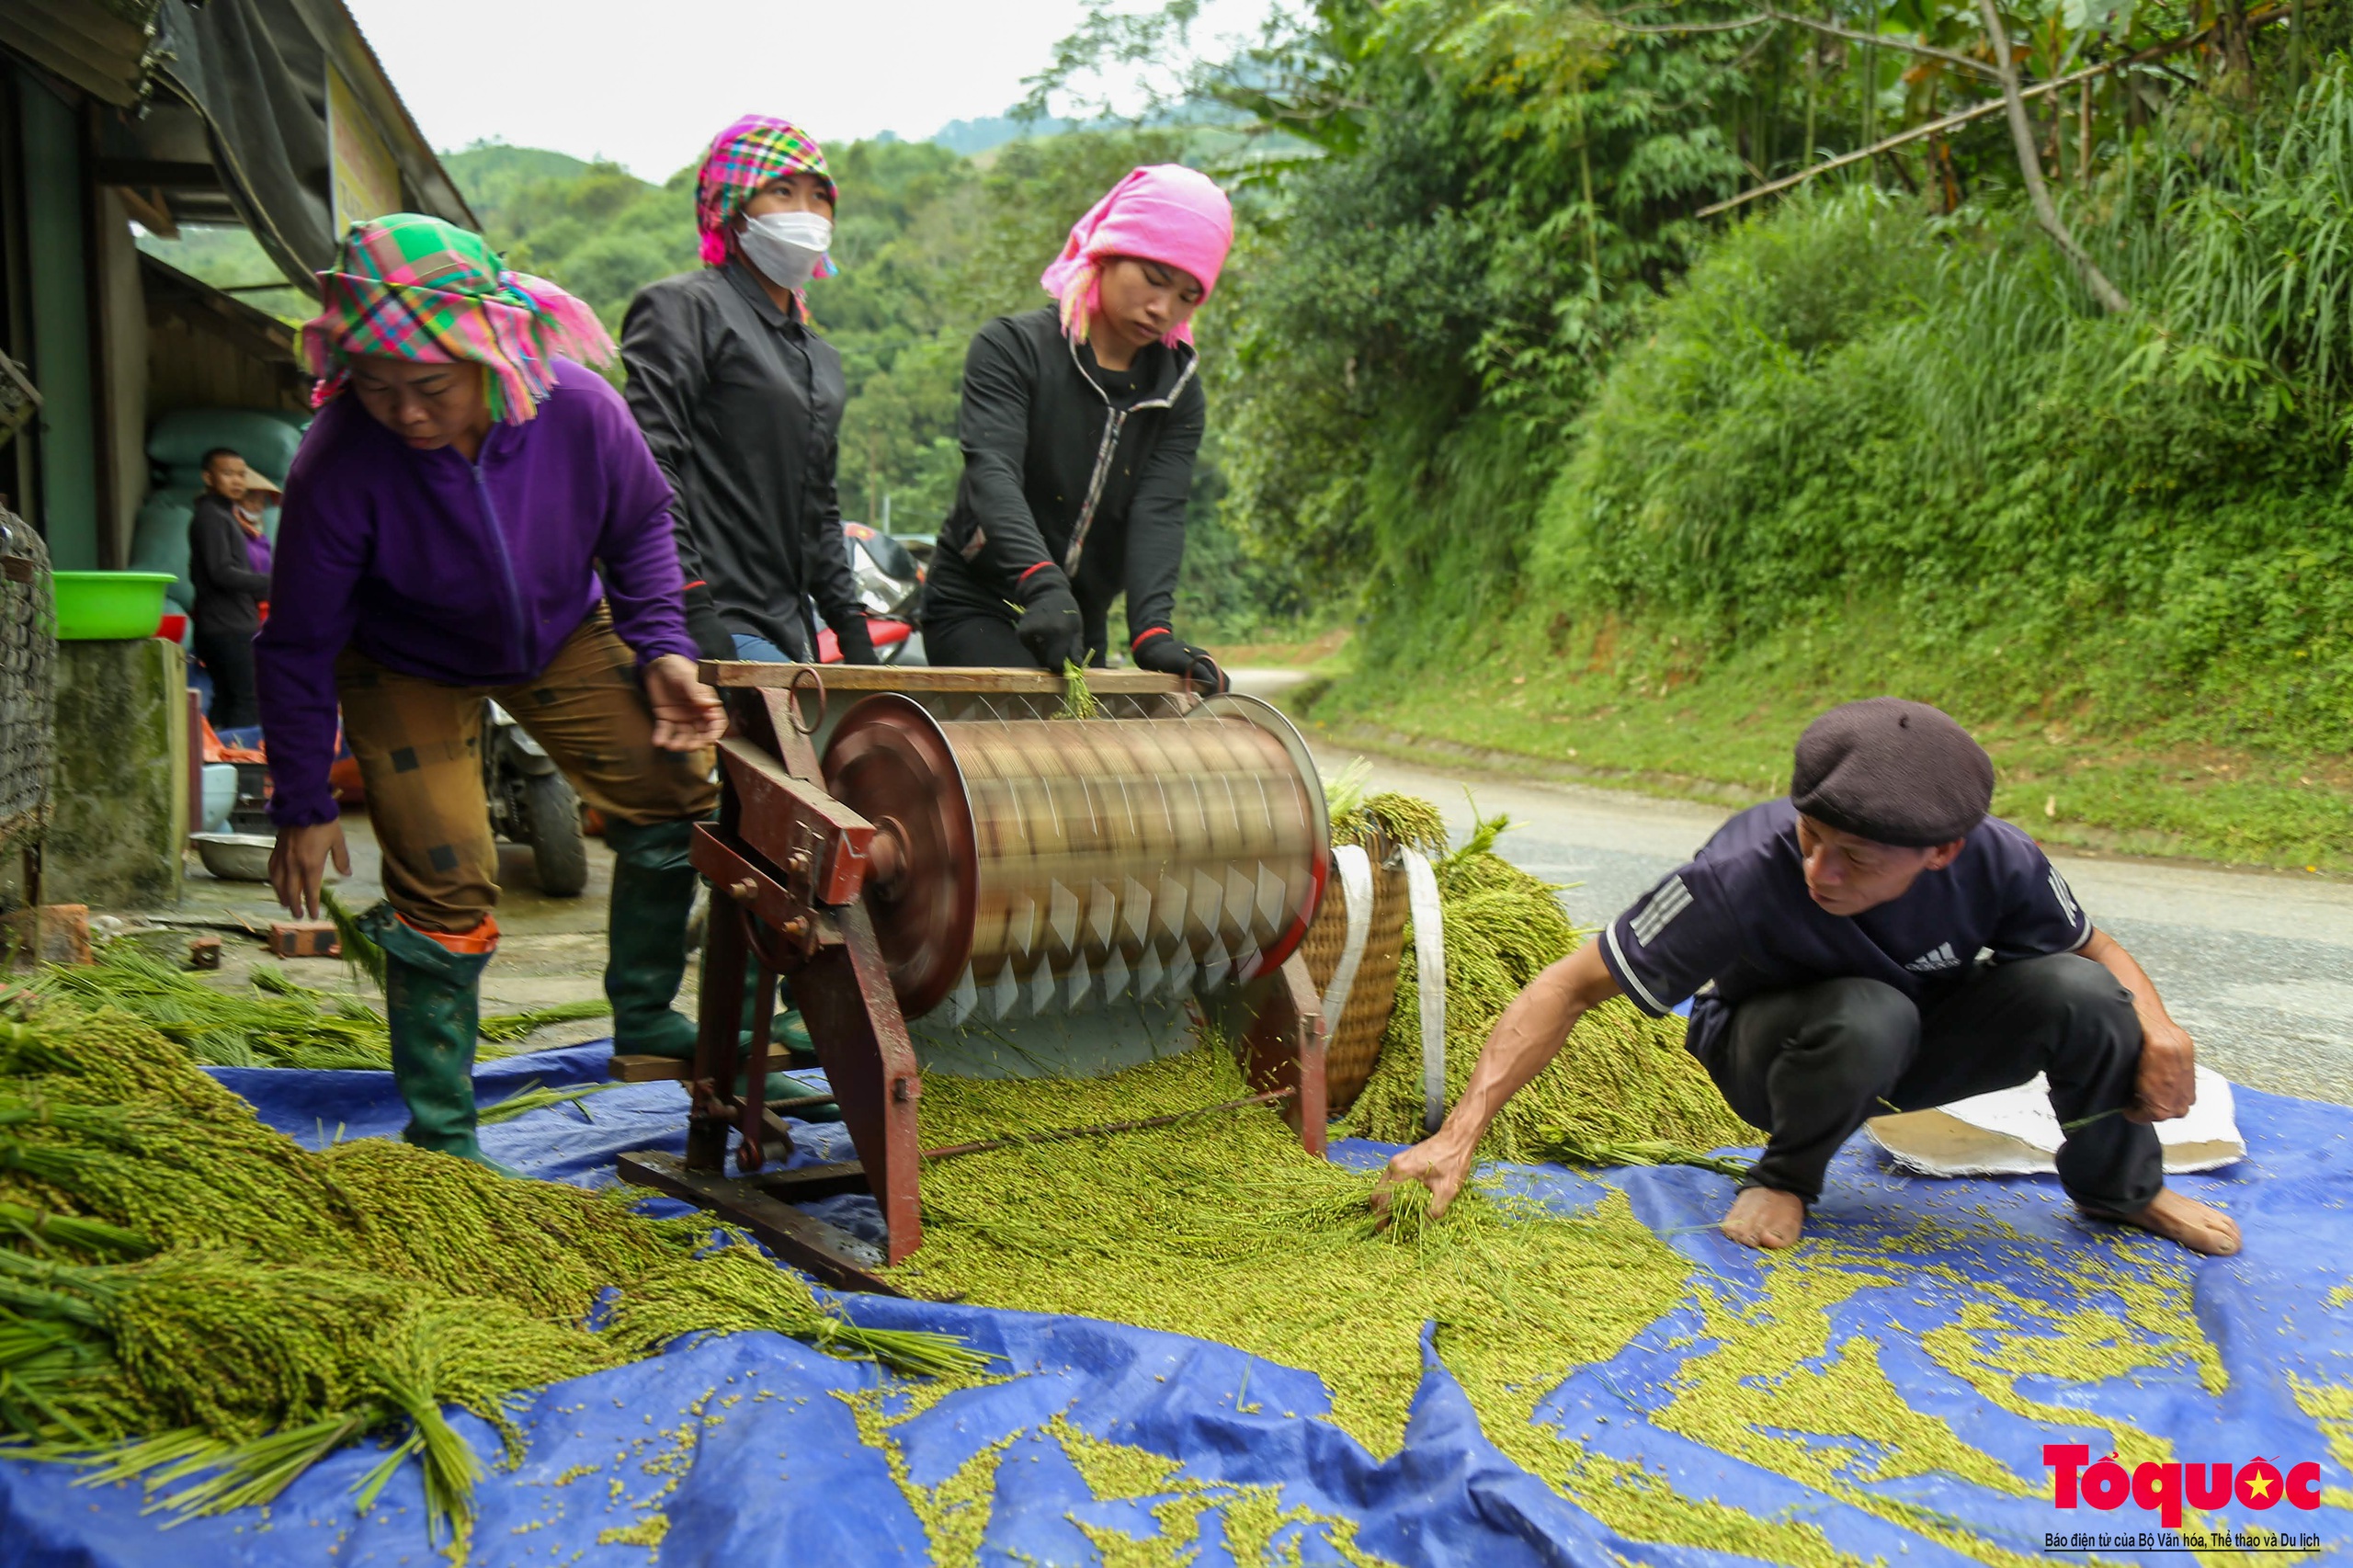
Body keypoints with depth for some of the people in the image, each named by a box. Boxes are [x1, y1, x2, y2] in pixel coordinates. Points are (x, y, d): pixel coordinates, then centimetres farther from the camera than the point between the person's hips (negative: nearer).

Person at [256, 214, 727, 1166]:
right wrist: (301, 809, -14)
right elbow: (298, 648, -21)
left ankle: (645, 1019, 21)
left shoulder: (578, 410, -28)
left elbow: (640, 525, -4)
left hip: (563, 634, 4)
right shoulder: (338, 464, -34)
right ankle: (441, 1138, 6)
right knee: (445, 884, -9)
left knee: (672, 795, 1)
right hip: (407, 672, -4)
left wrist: (662, 649, -13)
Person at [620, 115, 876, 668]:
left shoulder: (821, 358, 25)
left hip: (787, 633, 8)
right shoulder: (683, 308, -1)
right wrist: (691, 611, -20)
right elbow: (646, 471, -12)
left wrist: (850, 623, 19)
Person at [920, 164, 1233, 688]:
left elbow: (1159, 511, -11)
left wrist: (1151, 628, -30)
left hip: (1080, 628, 5)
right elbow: (992, 473, -24)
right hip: (974, 611, -5)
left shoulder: (1178, 393, 5)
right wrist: (1041, 583, -43)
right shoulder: (1011, 347, -8)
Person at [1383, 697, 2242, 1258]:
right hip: (1769, 1052, -3)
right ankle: (1784, 1179, -6)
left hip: (1920, 1043, 4)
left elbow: (2093, 946, -3)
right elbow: (1570, 986, -33)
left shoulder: (1999, 864, -26)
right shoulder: (1742, 876, -37)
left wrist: (2156, 1028, -24)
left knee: (2080, 993, -23)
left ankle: (2122, 1188, 9)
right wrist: (1461, 1132, -41)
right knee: (1866, 1016, -38)